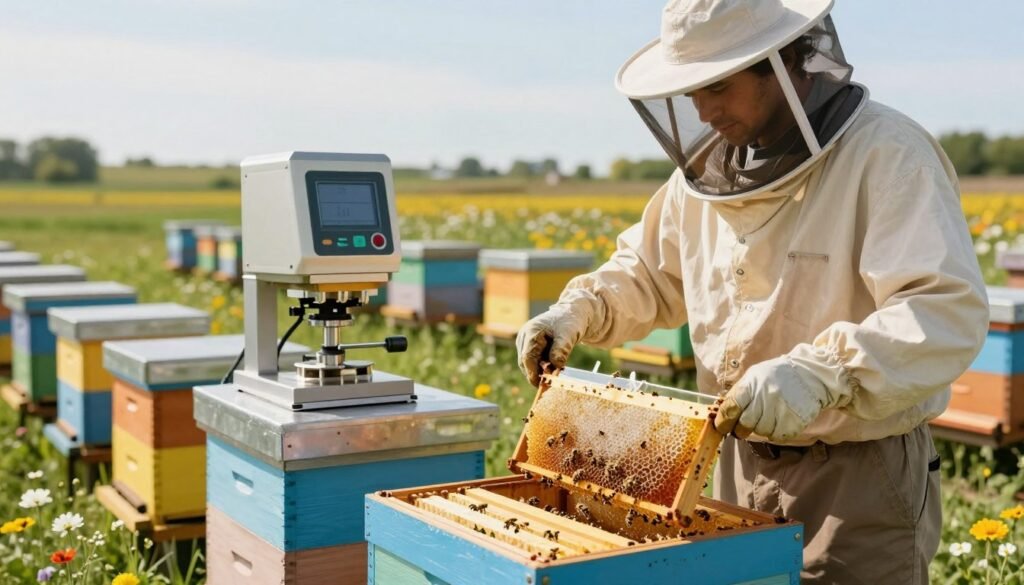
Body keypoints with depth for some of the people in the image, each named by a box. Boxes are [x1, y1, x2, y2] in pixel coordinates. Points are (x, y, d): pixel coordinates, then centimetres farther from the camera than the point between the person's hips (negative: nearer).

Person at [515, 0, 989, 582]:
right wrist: (578, 309, 0)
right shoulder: (708, 166, 5)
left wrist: (821, 372, -41)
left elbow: (951, 313, -28)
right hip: (742, 468, 7)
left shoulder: (887, 154, -17)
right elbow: (650, 271, 19)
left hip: (861, 477, -6)